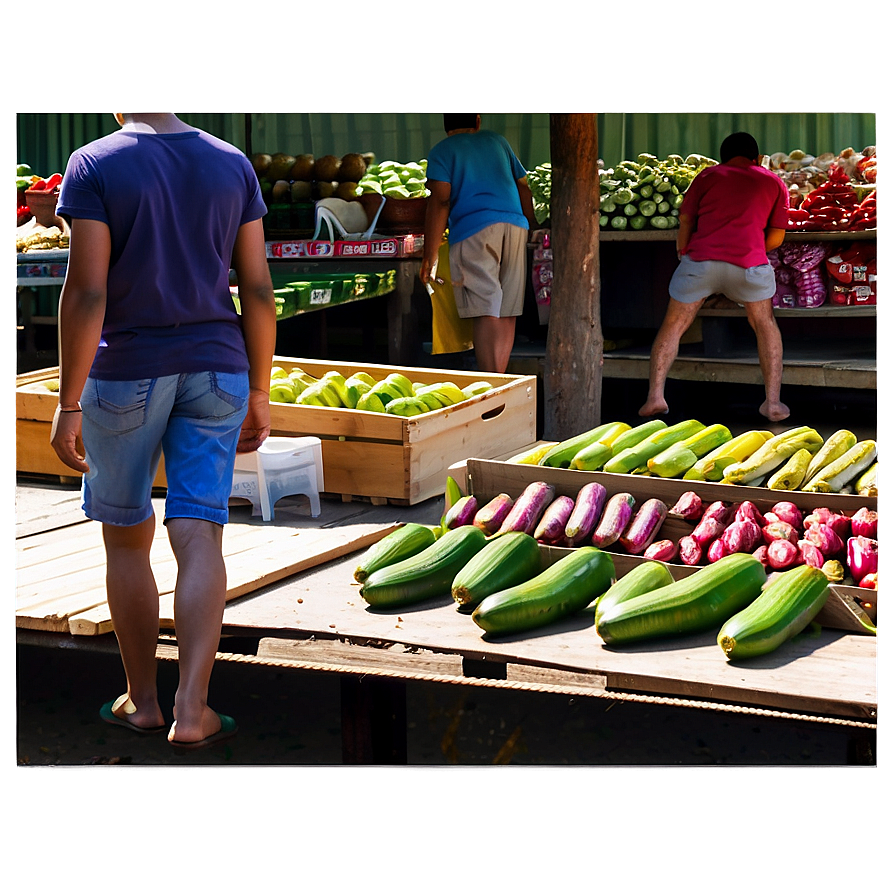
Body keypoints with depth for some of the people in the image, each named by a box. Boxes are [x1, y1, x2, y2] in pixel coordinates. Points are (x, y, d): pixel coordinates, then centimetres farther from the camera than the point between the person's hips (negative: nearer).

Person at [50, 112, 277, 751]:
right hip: (215, 372, 3)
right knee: (200, 538, -1)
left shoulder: (94, 165, -8)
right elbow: (257, 288, 2)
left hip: (125, 375, -2)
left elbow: (86, 292, -15)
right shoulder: (233, 165, 4)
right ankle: (192, 710, -8)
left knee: (126, 539, 12)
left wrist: (69, 403, -11)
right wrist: (259, 393, 9)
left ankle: (142, 700, 20)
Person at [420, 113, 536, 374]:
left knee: (486, 313, -10)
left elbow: (440, 200, -3)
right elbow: (523, 188, 23)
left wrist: (430, 257, -5)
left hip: (473, 229, -4)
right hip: (515, 226, 4)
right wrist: (533, 229, 34)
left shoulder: (441, 151, 9)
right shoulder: (497, 141, 23)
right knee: (507, 312, 7)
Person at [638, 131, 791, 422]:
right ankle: (773, 402, 14)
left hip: (700, 258, 0)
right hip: (749, 262, 0)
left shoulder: (709, 175, 20)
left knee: (672, 326, 13)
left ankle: (655, 395, 0)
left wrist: (683, 253, 31)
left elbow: (685, 219, 17)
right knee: (765, 324, 21)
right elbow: (776, 236, 18)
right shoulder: (774, 183, 21)